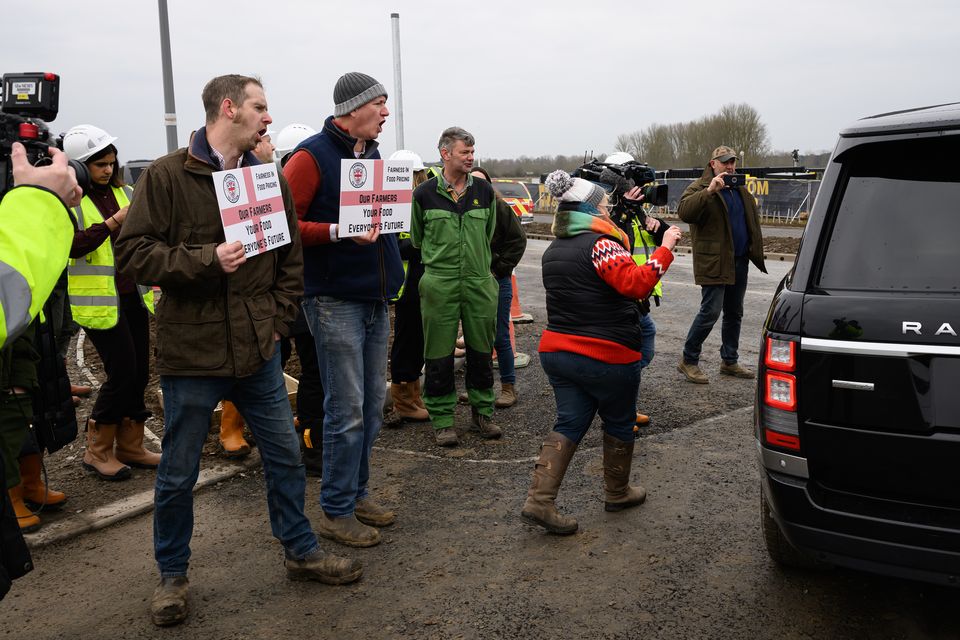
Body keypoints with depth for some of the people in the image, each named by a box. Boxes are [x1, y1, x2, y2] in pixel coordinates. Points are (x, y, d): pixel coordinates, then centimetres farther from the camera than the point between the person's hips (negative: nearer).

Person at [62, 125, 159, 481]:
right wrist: (113, 223, -26)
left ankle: (131, 447, 23)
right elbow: (73, 245, -18)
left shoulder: (123, 192, 11)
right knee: (122, 372, -7)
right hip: (99, 301, -6)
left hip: (133, 295, 6)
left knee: (139, 371, 9)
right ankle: (97, 451, 11)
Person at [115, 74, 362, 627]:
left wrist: (277, 322, 3)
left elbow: (291, 259, 11)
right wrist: (206, 260, -22)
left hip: (258, 348, 4)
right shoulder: (166, 176, -7)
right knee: (178, 473, 10)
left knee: (286, 456, 13)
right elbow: (134, 251, -10)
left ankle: (301, 551, 33)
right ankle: (173, 574, 31)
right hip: (191, 349, -4)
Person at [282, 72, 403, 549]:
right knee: (346, 410, -4)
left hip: (375, 299, 8)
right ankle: (336, 512, 10)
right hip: (335, 300, -8)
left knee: (372, 403, 13)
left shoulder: (372, 155, 15)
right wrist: (337, 232, -25)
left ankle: (357, 493, 27)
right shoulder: (313, 156, -9)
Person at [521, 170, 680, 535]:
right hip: (608, 356, -7)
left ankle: (539, 500, -1)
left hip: (557, 351, 7)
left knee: (569, 425, 10)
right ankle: (617, 493, 32)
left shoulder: (553, 251, 11)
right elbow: (637, 285, -29)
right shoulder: (600, 245, -17)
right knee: (619, 424, 15)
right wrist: (665, 249, -22)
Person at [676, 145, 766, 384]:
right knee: (710, 312, -10)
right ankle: (688, 361, 3)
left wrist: (754, 249, 16)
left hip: (739, 262, 8)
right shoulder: (700, 188, -6)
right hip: (714, 263, -8)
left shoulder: (740, 190, 17)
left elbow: (752, 219, 28)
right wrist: (709, 191, -35)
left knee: (734, 313, 13)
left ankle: (730, 361, 25)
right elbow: (684, 211, -26)